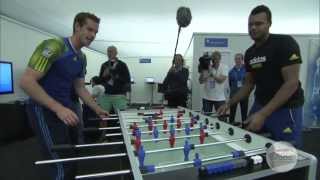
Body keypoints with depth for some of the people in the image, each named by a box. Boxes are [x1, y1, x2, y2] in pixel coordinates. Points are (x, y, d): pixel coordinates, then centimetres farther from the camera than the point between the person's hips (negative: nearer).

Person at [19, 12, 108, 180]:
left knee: (72, 158, 20)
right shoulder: (54, 46, -17)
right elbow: (26, 81, -23)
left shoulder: (81, 57, 8)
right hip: (44, 110, -8)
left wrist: (97, 109, 9)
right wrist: (58, 108, -30)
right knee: (62, 165, -7)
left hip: (66, 109, 8)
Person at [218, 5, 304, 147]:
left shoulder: (285, 43, -14)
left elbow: (292, 83, -21)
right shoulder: (249, 53, 5)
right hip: (260, 105, 6)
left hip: (286, 109, -6)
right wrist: (229, 104, 1)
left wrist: (263, 114, -27)